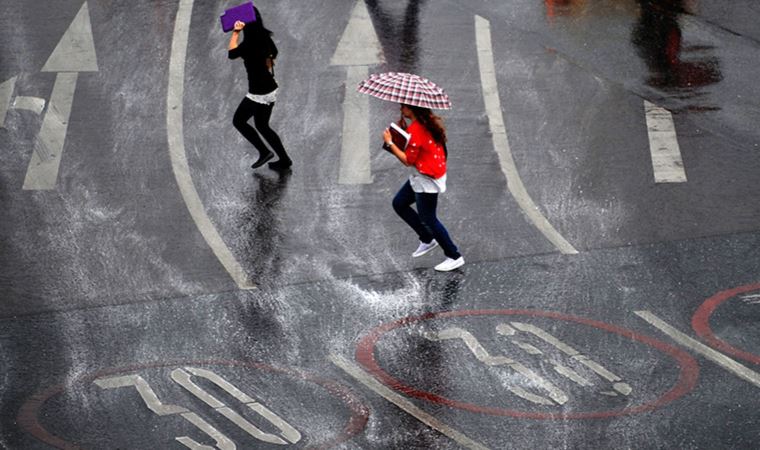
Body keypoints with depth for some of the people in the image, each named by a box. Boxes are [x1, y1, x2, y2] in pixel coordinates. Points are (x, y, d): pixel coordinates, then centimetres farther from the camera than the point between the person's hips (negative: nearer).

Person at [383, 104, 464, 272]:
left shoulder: (415, 129, -25)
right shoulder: (428, 122, 3)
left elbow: (408, 160, -19)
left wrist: (390, 143, -15)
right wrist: (403, 130, 3)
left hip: (428, 179, -10)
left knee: (428, 219, 1)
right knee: (399, 203, 19)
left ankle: (454, 257, 11)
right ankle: (427, 239, 28)